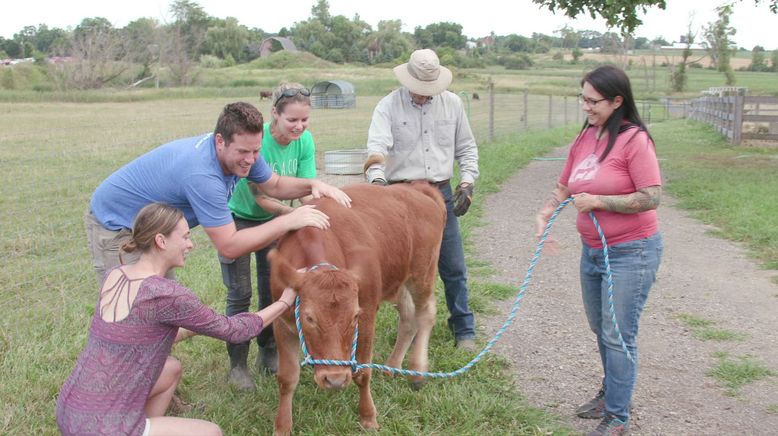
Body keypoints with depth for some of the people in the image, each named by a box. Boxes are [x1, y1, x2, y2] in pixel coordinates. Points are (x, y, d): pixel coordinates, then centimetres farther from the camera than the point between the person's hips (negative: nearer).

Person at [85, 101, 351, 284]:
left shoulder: (241, 151, -14)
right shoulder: (202, 175, -40)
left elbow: (274, 185, 4)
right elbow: (229, 246, -38)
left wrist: (313, 184, -15)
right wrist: (289, 221, -38)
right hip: (115, 222, -8)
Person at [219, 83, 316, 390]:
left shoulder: (304, 140, -16)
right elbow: (260, 197, -28)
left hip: (272, 219, 5)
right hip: (237, 218, -5)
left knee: (272, 289, 11)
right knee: (239, 294, -2)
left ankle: (269, 353, 29)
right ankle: (237, 365, 13)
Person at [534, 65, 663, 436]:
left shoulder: (634, 140, -18)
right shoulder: (584, 139, 4)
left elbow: (652, 197, -21)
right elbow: (564, 187, 12)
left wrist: (598, 201, -22)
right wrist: (545, 212, -6)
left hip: (630, 252, -8)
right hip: (592, 249, 8)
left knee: (618, 334, 0)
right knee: (600, 329, 20)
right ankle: (611, 392, 40)